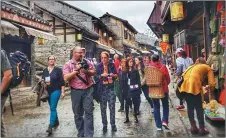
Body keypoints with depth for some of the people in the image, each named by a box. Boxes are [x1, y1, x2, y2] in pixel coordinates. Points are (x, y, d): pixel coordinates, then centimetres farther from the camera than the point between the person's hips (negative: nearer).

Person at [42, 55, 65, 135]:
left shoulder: (58, 70, -5)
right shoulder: (45, 70, 8)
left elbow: (62, 81, -6)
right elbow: (42, 81, 18)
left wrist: (63, 92, -10)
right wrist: (43, 82, -6)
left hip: (56, 91, -5)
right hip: (48, 91, 5)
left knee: (52, 108, -10)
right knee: (52, 108, 15)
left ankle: (50, 126, -11)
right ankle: (56, 121, 32)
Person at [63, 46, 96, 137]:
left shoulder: (86, 62, 6)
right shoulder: (67, 64, -1)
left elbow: (94, 72, 8)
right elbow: (66, 78, -11)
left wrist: (86, 71, -11)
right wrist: (76, 70, -17)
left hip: (88, 90, 1)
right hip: (76, 91, 0)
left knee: (88, 112, -1)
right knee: (78, 113, 11)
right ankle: (81, 133, 27)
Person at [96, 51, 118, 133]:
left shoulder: (112, 65, 1)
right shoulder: (99, 66, -1)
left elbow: (116, 75, 6)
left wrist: (113, 75, -14)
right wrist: (101, 75, -18)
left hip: (111, 88, 0)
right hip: (102, 88, 0)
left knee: (112, 107, 1)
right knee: (103, 107, 6)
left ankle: (113, 124, 14)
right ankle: (104, 125, 19)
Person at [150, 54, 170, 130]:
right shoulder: (163, 67, -9)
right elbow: (168, 78, -1)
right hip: (163, 89, -1)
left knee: (156, 107, 12)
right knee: (165, 106, 17)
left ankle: (158, 125, 15)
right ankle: (164, 121, 2)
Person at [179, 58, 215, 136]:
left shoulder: (192, 66, 32)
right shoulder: (208, 68, 17)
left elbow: (183, 76, 22)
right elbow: (212, 84, 6)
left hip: (185, 86, 5)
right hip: (194, 86, -5)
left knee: (190, 107, 18)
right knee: (199, 108, 9)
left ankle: (193, 127, 25)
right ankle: (202, 129, 16)